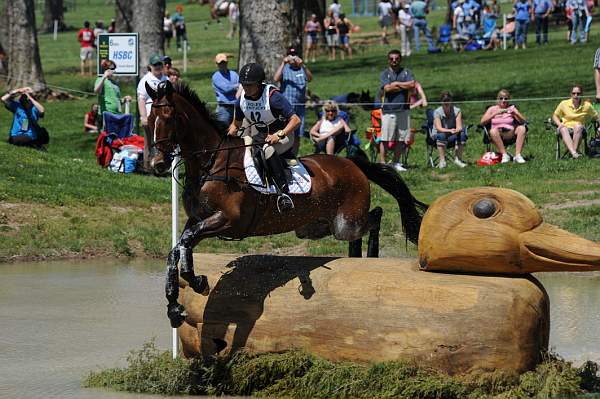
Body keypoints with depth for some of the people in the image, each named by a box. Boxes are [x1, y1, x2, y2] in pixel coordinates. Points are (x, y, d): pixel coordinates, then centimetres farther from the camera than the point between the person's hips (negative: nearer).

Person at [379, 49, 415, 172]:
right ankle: (382, 163, -2)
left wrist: (397, 84, -4)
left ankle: (396, 162, 15)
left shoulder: (406, 72, 12)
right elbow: (387, 88, -11)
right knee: (385, 139, -6)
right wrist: (404, 86, -5)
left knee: (401, 139, 6)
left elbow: (412, 85, -5)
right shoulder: (384, 73, 5)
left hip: (403, 110, 3)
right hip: (388, 110, -3)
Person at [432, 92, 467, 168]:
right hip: (438, 136, -2)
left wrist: (456, 130, -40)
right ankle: (442, 161, -35)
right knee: (442, 135, -36)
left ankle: (458, 159, -25)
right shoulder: (437, 112, -11)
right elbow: (439, 128, -22)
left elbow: (459, 127, -15)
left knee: (462, 134, -28)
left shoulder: (457, 111, -5)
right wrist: (449, 130, -40)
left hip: (453, 136, 2)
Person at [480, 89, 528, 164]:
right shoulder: (492, 109, 13)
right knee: (493, 131, -35)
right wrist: (495, 113, -11)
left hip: (510, 133, 1)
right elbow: (482, 122, -1)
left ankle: (517, 155, -30)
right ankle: (504, 155, -31)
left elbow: (523, 121, 6)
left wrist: (515, 114, -13)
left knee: (522, 128, -26)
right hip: (498, 134, -1)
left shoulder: (512, 108, 16)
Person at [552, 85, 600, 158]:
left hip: (578, 128, 0)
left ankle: (574, 150, -40)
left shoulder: (587, 106, 4)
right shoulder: (564, 104, 6)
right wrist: (559, 124, -4)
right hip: (566, 127, 0)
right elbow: (555, 115, 16)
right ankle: (573, 152, -55)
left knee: (578, 127, -38)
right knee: (563, 129, -38)